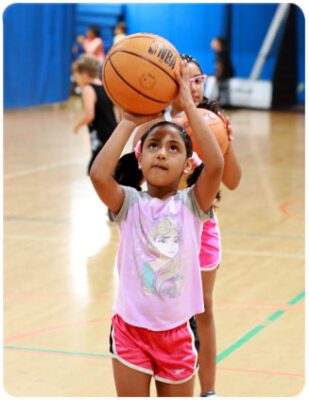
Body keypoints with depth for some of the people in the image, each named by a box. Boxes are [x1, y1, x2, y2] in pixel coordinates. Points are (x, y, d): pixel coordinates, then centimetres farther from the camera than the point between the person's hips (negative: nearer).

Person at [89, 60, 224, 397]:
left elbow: (215, 165, -23)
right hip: (130, 330, 0)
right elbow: (98, 174, -25)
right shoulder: (130, 203, -6)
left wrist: (188, 105, -21)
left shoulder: (191, 204, -5)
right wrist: (129, 122, -17)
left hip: (175, 333, 1)